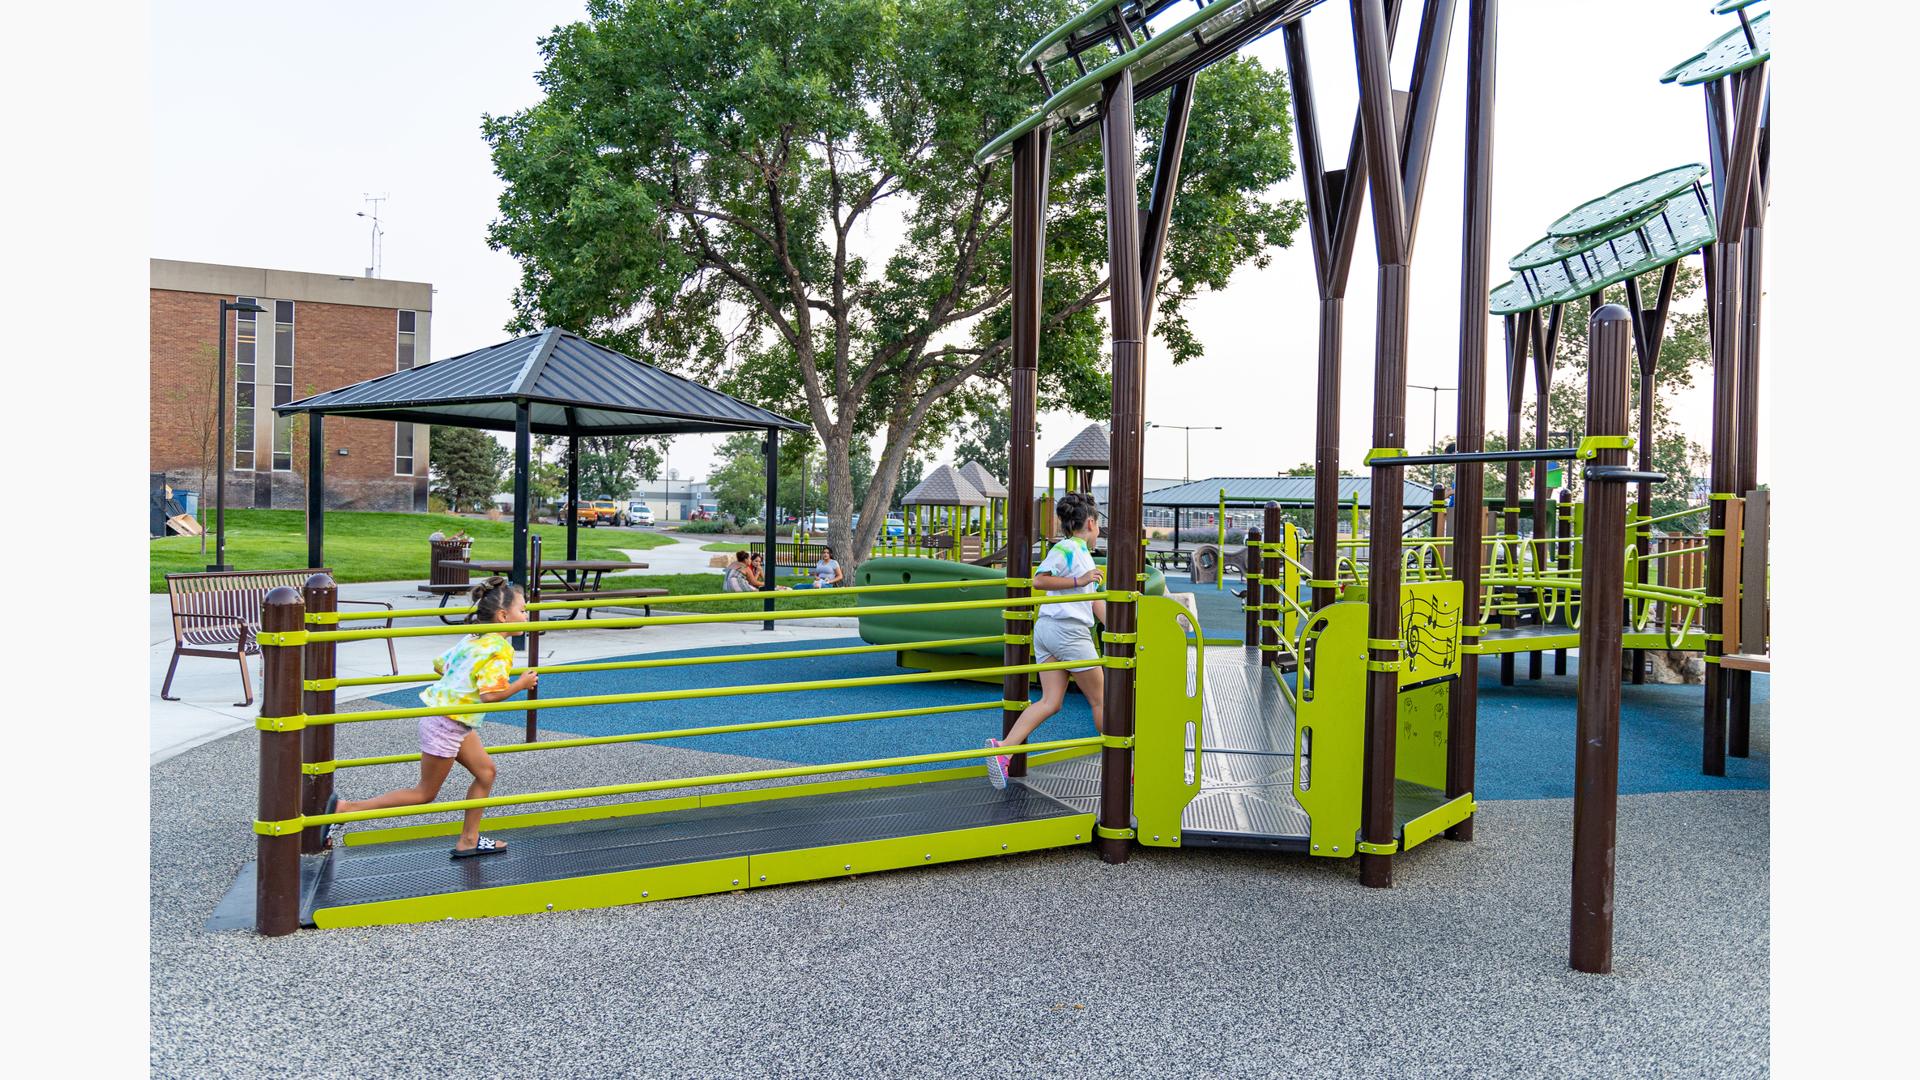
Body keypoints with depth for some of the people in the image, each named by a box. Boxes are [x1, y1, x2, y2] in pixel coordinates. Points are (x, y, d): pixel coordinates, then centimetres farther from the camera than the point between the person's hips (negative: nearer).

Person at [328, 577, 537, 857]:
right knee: (425, 794, 5)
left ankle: (469, 841, 22)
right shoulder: (499, 648, -20)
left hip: (453, 720, 10)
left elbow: (440, 663, 14)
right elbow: (491, 693, -27)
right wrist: (521, 684, -11)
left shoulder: (473, 639, 8)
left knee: (485, 771, 14)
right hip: (447, 723, -10)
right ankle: (345, 808, 8)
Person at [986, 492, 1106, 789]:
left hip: (1046, 629, 9)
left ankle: (1002, 750, -15)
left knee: (1051, 701, 0)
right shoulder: (1067, 548, -7)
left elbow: (1096, 601, 23)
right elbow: (1039, 580, -20)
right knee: (1100, 700, 5)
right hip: (1067, 629, -9)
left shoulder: (1085, 555, 22)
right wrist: (1079, 581, -22)